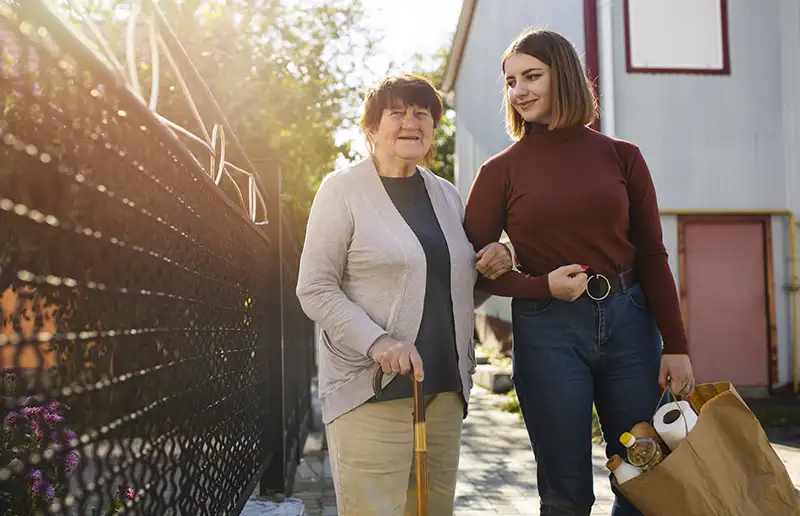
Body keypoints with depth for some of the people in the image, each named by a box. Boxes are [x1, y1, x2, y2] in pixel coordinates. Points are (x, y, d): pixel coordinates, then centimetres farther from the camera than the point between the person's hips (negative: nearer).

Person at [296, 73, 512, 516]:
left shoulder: (446, 195, 16)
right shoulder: (343, 188, -1)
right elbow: (314, 288, -7)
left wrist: (492, 268, 3)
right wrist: (376, 342, -20)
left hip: (445, 388, 6)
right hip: (372, 390, -5)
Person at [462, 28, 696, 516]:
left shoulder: (620, 156, 4)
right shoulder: (501, 170, 0)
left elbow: (652, 256, 5)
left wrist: (676, 346, 0)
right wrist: (543, 286, -14)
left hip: (628, 320, 2)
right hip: (548, 330, -2)